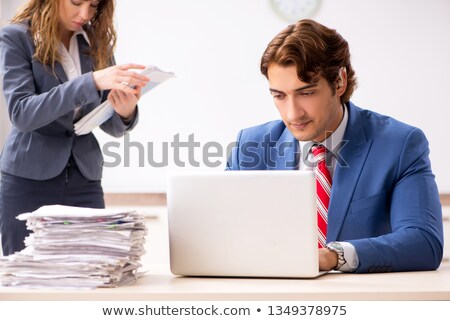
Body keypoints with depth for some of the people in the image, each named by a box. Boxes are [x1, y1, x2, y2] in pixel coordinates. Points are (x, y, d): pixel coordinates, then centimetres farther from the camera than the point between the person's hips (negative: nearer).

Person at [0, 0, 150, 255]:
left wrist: (125, 112, -16)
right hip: (28, 180, -3)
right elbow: (21, 113, -19)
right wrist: (91, 82, -28)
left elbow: (112, 126, 9)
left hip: (85, 181, 4)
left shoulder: (98, 42, 7)